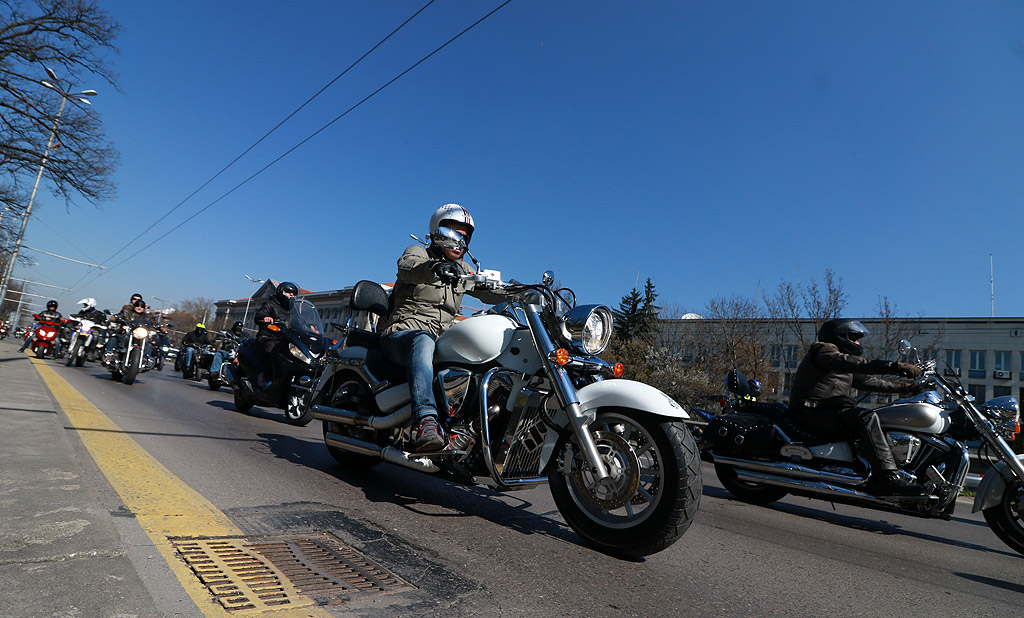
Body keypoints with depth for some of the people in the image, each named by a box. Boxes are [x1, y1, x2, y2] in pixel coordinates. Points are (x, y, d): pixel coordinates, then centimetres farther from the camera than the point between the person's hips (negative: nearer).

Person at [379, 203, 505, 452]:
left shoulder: (462, 270, 22)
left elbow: (490, 291, 10)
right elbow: (407, 266, -22)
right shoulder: (417, 253, 4)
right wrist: (434, 268, -45)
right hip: (401, 334, -6)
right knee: (423, 341, -41)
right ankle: (426, 423, -57)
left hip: (442, 342, 6)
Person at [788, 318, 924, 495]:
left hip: (830, 412, 11)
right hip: (811, 413, -11)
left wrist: (905, 386, 19)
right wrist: (895, 367, -27)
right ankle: (887, 477, -32)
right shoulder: (822, 350, -4)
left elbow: (867, 381, 25)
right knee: (867, 417, -27)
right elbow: (855, 364, -21)